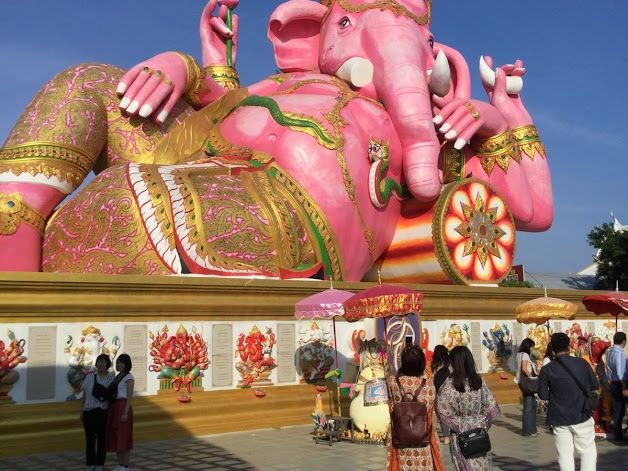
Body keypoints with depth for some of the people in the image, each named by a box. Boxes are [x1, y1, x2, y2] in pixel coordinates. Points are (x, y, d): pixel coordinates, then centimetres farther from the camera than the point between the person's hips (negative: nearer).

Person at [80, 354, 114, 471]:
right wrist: (81, 411, 5)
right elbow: (84, 395, 8)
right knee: (90, 439, 2)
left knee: (102, 440, 3)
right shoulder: (89, 376, 4)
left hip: (104, 412, -1)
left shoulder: (112, 377, 2)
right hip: (89, 412, 1)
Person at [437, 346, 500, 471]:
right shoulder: (479, 380, -7)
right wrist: (482, 421, 8)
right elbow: (491, 405, -3)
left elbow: (443, 413, -15)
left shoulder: (449, 384, -18)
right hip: (479, 429, 3)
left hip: (461, 433, -3)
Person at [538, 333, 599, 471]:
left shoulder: (547, 370, -9)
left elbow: (543, 395, -4)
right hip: (582, 416, 0)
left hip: (559, 418, 0)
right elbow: (595, 385, 4)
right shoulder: (582, 363, -5)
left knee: (565, 455, 7)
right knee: (588, 452, 11)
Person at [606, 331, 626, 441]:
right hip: (619, 384, -8)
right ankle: (618, 435, 10)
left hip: (613, 383, 8)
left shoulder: (609, 352, 7)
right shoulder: (619, 353, -20)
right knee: (620, 410, 2)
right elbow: (620, 372, -22)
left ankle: (616, 431, 28)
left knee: (617, 408, 18)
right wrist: (624, 386, -18)